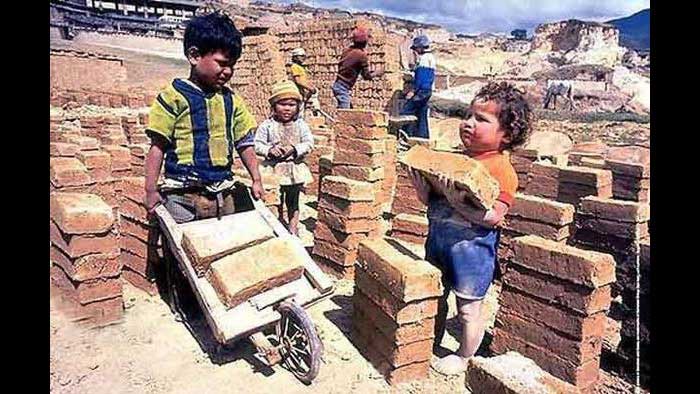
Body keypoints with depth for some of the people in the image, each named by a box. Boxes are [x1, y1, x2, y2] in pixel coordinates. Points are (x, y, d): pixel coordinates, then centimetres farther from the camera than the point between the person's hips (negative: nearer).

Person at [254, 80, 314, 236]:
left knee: (293, 201, 15)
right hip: (273, 170, -1)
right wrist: (269, 150, -25)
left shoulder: (301, 125, -3)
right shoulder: (267, 125, -6)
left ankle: (293, 229, 32)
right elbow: (257, 144, -7)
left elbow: (309, 143, -7)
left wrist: (294, 149, -23)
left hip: (295, 170, 1)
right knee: (276, 203, 14)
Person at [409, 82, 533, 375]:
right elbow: (434, 202, 13)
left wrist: (458, 203, -30)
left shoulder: (500, 168, -13)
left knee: (468, 309, 10)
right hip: (438, 239, 7)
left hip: (470, 245, -7)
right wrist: (423, 189, -8)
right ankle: (433, 344, 42)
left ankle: (463, 357, 32)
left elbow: (493, 217, -22)